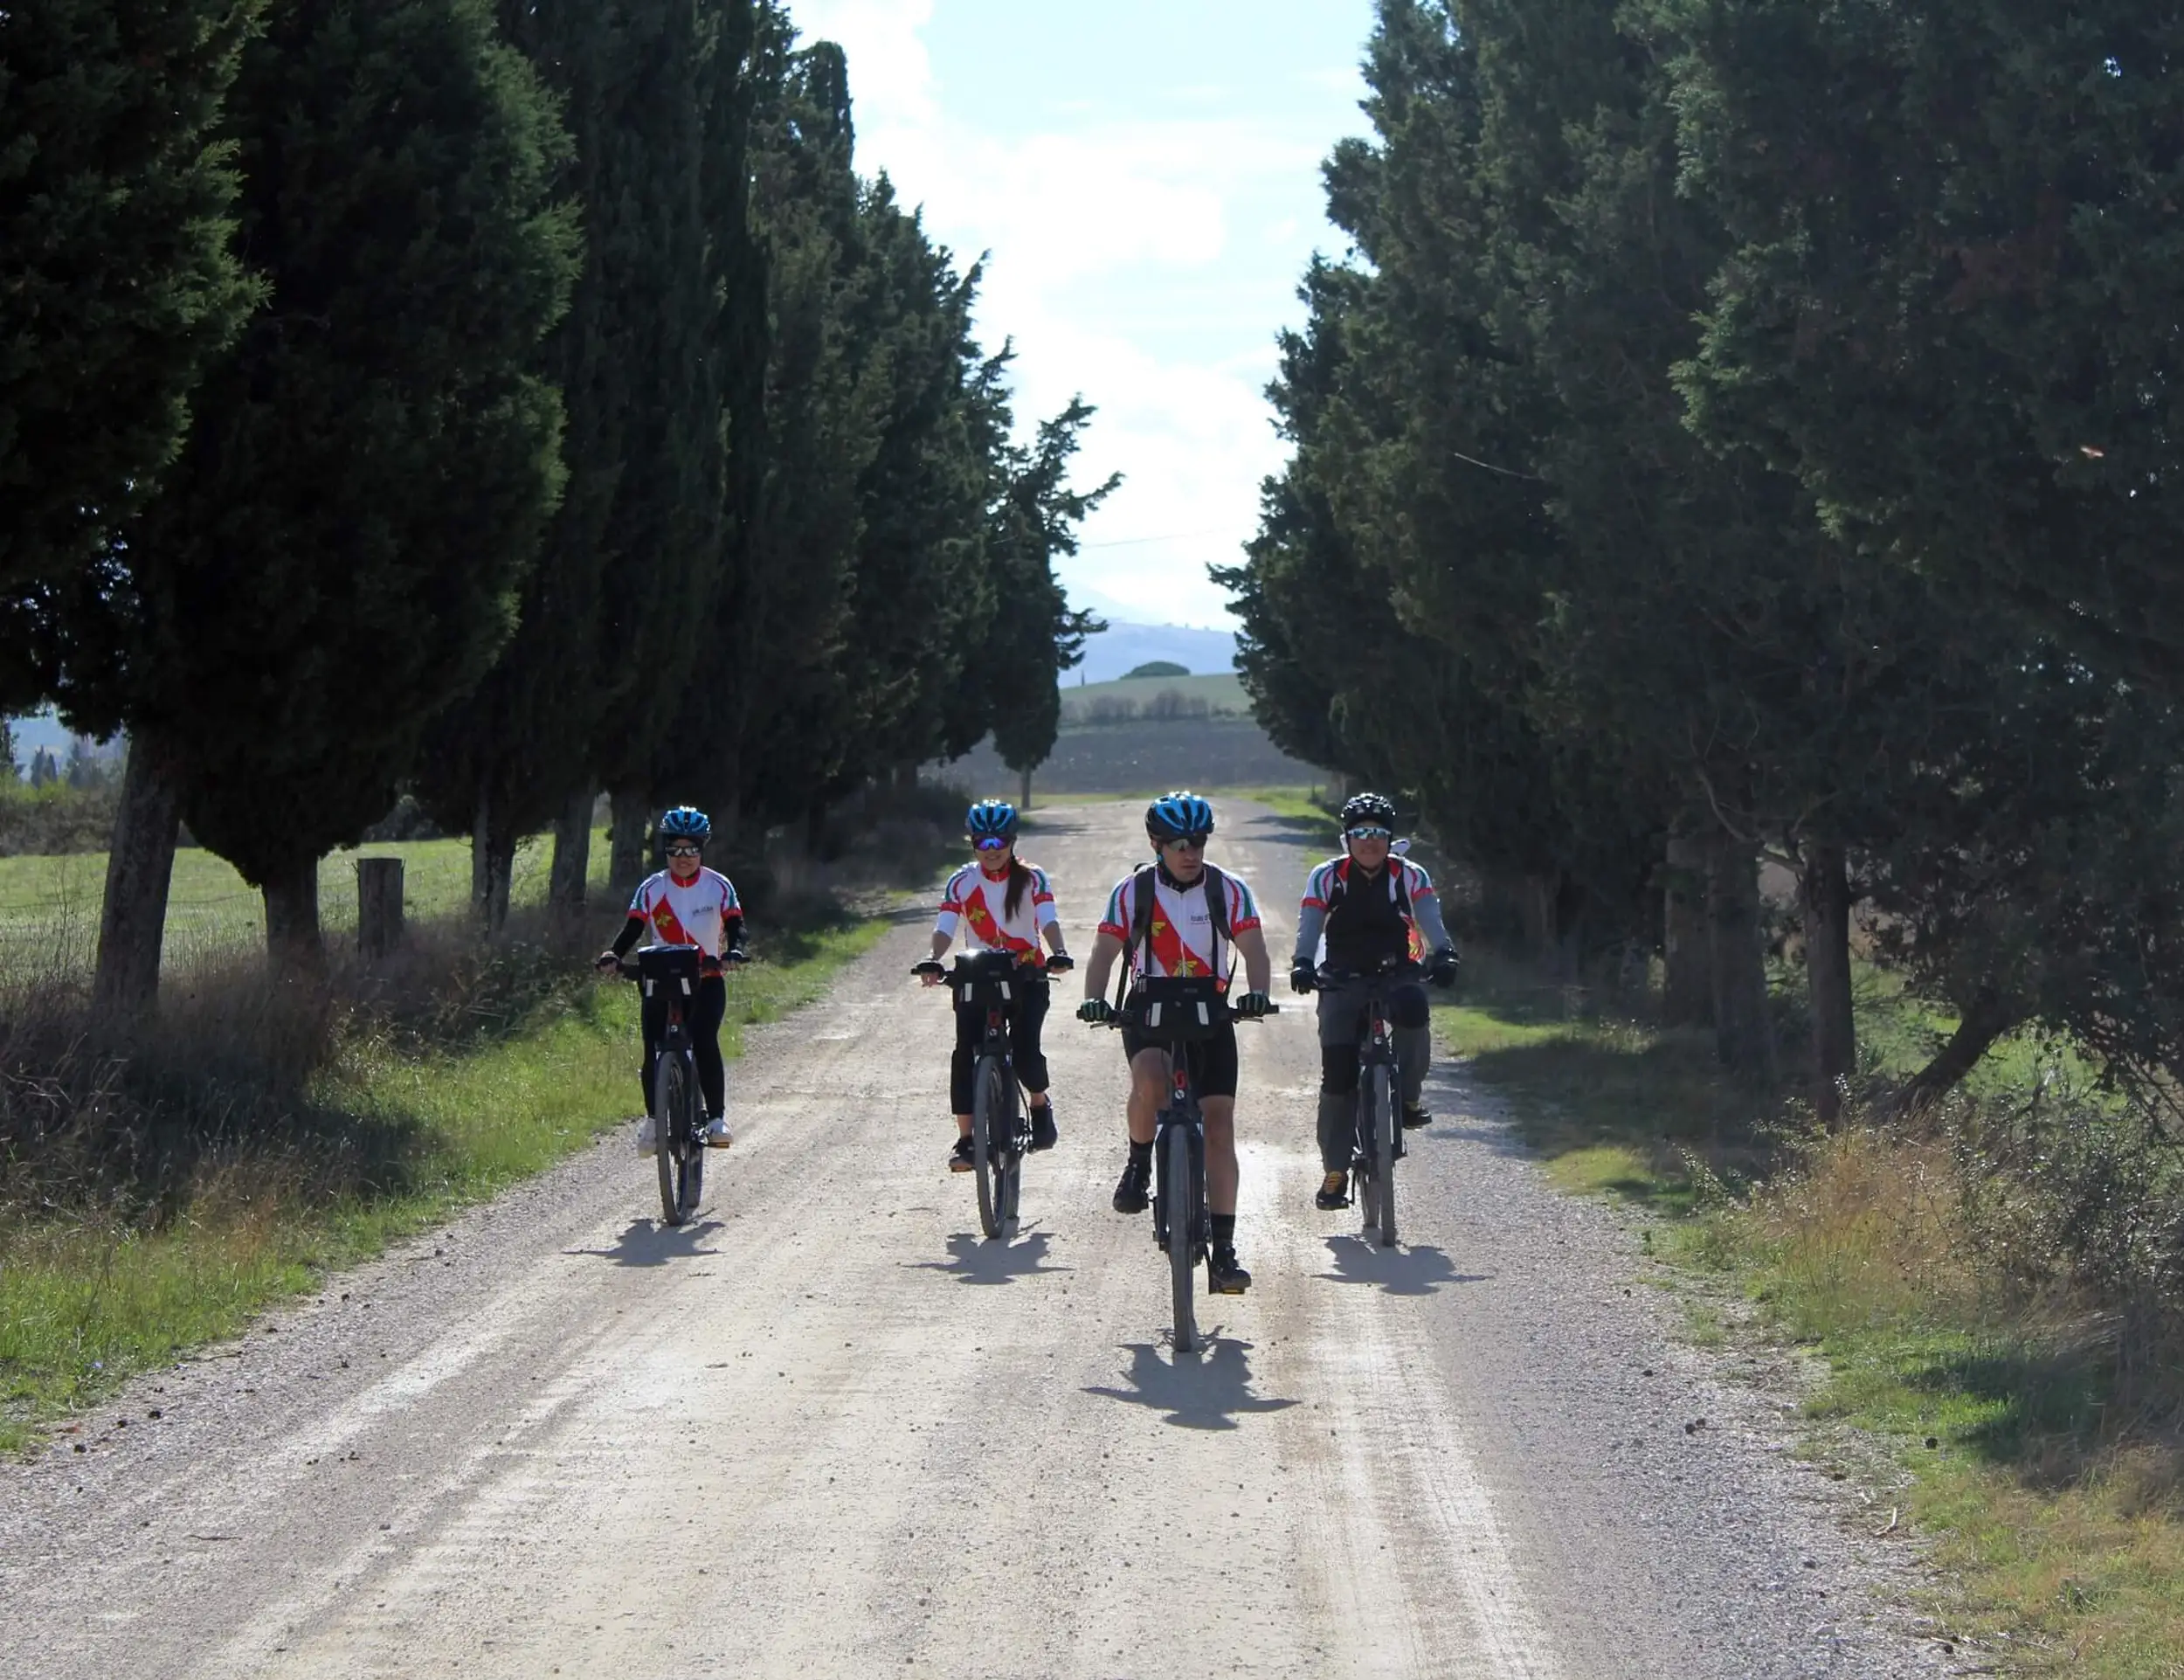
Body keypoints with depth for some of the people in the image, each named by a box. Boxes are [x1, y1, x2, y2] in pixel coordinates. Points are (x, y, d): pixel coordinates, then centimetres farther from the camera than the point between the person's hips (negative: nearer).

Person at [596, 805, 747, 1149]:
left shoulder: (719, 887, -3)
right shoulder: (652, 888, 0)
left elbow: (735, 927, -10)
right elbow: (632, 929, -5)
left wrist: (734, 951, -32)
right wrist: (612, 955, -25)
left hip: (706, 981, -1)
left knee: (704, 1042, -22)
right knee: (654, 1049, -12)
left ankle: (717, 1118, -17)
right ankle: (653, 1120, 5)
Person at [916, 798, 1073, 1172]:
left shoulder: (1032, 879, -4)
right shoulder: (961, 883, -1)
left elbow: (1048, 921, -16)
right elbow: (945, 928, -12)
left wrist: (1058, 953, -37)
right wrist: (934, 961, -33)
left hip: (1027, 976, -1)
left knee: (1024, 1050, -18)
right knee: (965, 1055, -15)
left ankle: (1040, 1103, 16)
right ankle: (966, 1139, -7)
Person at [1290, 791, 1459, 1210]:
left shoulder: (1410, 877, -3)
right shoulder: (1327, 877, -4)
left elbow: (1429, 919, -17)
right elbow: (1309, 926, -16)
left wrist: (1442, 954, -38)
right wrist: (1302, 964, -36)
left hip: (1395, 976, 0)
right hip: (1343, 982, 0)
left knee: (1413, 1008, -35)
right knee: (1338, 1074, -11)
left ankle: (1409, 1097, -14)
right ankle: (1335, 1171, -1)